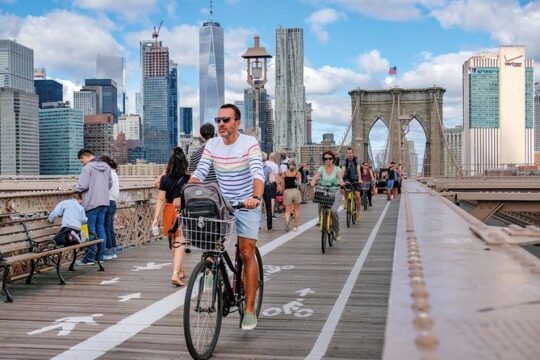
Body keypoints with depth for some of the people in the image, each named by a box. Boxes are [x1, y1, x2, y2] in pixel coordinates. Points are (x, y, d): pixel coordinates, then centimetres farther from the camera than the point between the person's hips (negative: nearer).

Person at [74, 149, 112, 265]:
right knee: (101, 228, 12)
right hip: (104, 202, 7)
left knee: (91, 230, -1)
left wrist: (75, 187, 3)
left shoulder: (88, 168, -12)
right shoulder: (106, 167, 11)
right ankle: (100, 255, 15)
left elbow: (83, 186, -16)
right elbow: (110, 183, 16)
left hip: (92, 203, -7)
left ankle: (90, 258, 3)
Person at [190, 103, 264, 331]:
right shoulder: (212, 145, -2)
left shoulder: (249, 143, -14)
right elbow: (199, 173, -9)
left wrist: (255, 197, -46)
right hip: (221, 203, 4)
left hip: (247, 204, -4)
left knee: (247, 254, -7)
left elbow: (258, 173, -27)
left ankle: (250, 310, -1)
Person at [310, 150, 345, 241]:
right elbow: (316, 176, -14)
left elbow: (340, 176, -19)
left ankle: (337, 232, -5)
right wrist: (313, 181, -37)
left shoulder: (337, 168, 1)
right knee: (321, 211, -16)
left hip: (335, 193, -2)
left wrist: (341, 182, -42)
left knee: (333, 210, -25)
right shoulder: (321, 169, 4)